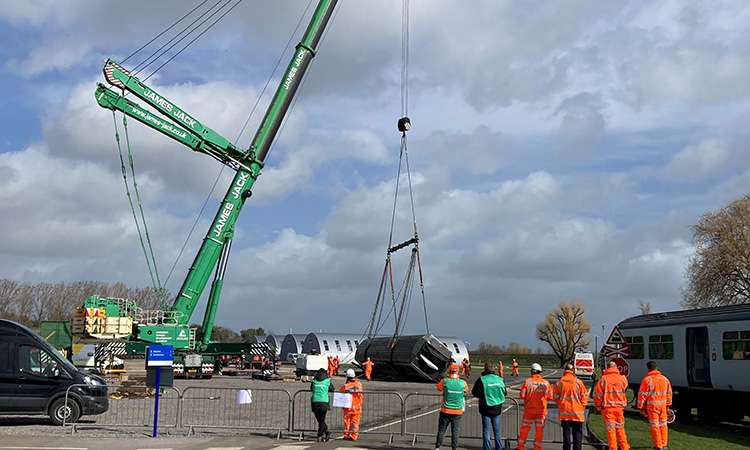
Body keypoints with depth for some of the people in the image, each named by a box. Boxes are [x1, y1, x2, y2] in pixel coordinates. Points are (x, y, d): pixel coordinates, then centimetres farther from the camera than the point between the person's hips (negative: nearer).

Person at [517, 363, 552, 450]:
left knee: (525, 428, 7)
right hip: (541, 410, 2)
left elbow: (522, 395, -9)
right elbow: (550, 396, 4)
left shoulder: (527, 382, -9)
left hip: (529, 410, -2)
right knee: (539, 430, 9)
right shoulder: (546, 383, 0)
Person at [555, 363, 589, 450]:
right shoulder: (578, 382, -7)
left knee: (566, 432, 7)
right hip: (577, 412, -2)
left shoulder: (559, 382, 0)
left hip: (564, 411, 2)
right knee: (577, 432, 5)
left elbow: (555, 396, 5)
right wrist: (583, 406, 12)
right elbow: (584, 396, -3)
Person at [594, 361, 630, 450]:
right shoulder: (622, 378, -2)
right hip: (619, 407, 3)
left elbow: (597, 394, -8)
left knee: (610, 429, 4)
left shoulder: (603, 379, -10)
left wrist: (598, 406, 5)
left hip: (607, 408, -3)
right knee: (620, 428, 18)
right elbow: (625, 387, 21)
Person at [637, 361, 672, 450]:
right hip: (663, 405, 5)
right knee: (663, 424, 14)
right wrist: (668, 405, 23)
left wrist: (641, 407, -2)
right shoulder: (664, 379, 7)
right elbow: (669, 393, 14)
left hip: (652, 406, -5)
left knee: (654, 425, 2)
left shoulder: (647, 380, -10)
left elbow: (642, 395, -10)